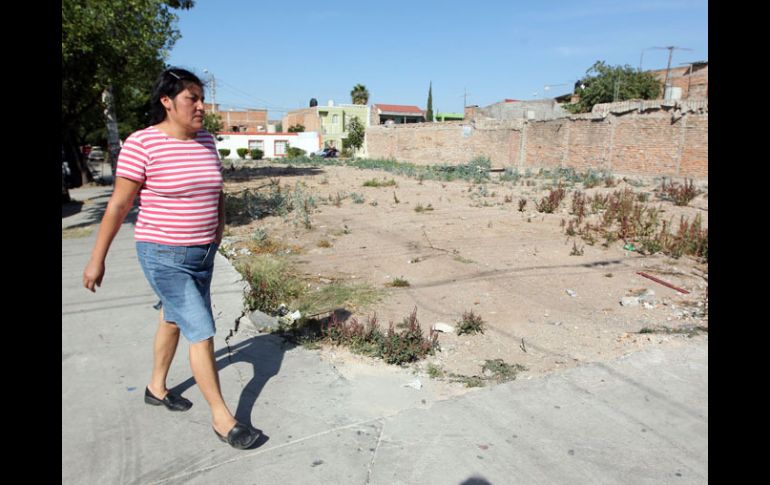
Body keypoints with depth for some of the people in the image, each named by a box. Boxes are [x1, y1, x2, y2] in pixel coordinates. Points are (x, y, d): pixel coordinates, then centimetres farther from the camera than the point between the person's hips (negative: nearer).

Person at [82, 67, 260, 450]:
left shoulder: (205, 139, 2)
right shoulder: (142, 144, -16)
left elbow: (216, 188, 19)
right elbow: (118, 204, -12)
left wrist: (220, 221, 8)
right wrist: (97, 259, -7)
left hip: (202, 254, 7)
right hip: (165, 257, -7)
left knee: (173, 319, 21)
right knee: (202, 332, -6)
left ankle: (156, 387, 44)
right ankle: (222, 419, 7)